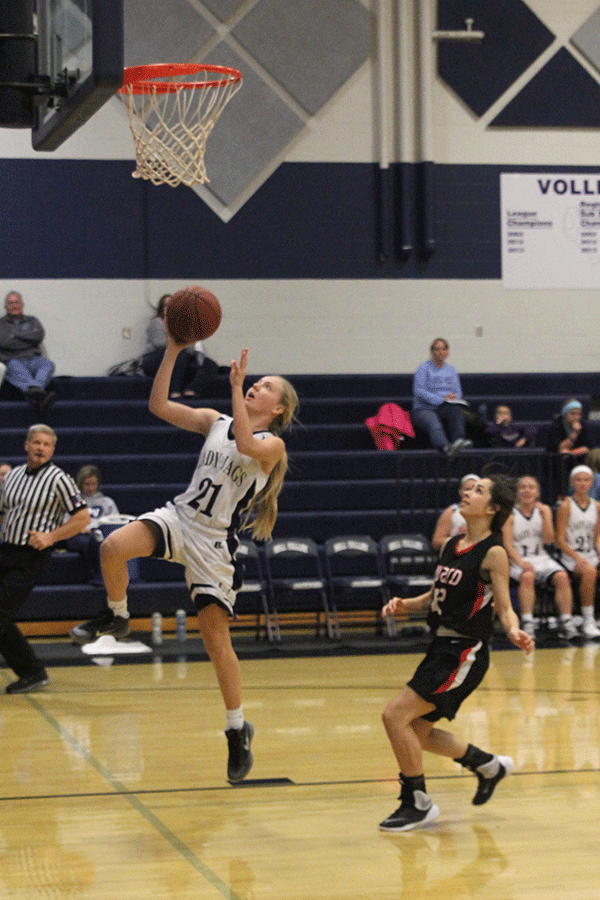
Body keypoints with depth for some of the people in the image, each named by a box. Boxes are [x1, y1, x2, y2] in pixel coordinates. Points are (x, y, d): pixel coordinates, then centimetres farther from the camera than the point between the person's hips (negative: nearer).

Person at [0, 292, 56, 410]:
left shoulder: (32, 321, 26)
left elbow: (39, 335, 3)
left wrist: (16, 334, 1)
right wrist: (28, 340, 1)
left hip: (33, 359, 4)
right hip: (11, 360, -4)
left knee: (48, 364, -32)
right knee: (16, 367, -41)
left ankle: (34, 393, -63)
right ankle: (39, 395, -73)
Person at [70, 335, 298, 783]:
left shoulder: (272, 445, -5)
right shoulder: (215, 422, 10)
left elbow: (246, 444, -30)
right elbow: (159, 405, 3)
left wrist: (236, 386, -26)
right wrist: (173, 350, -5)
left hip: (215, 542, -4)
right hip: (179, 518, 4)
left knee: (216, 637, -3)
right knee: (113, 547, -26)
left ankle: (238, 730, 12)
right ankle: (116, 617, 2)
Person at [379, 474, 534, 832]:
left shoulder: (493, 553, -13)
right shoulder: (452, 544, 10)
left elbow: (504, 607, -12)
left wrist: (515, 632, -32)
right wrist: (405, 604, 1)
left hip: (465, 653, -9)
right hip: (442, 646, 9)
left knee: (396, 715, -14)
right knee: (417, 731, 17)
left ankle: (418, 803, 0)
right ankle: (489, 765, 36)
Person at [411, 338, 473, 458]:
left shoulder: (451, 369, 20)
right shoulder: (424, 368, 3)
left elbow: (458, 392, 16)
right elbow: (419, 391, -9)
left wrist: (453, 397, -10)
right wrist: (441, 400, -19)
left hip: (445, 408, 4)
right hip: (424, 409, -4)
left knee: (456, 408, -32)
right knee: (434, 424, -38)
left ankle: (459, 439, -51)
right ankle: (446, 447, -67)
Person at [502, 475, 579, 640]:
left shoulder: (544, 510, 12)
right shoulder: (510, 514, 3)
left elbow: (549, 540, 3)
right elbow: (508, 545, -5)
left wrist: (544, 516, -9)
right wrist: (520, 562, -23)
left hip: (542, 558, 3)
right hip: (519, 560, -3)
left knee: (562, 576, -27)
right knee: (527, 576, -37)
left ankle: (566, 623, -28)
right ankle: (527, 624, -38)